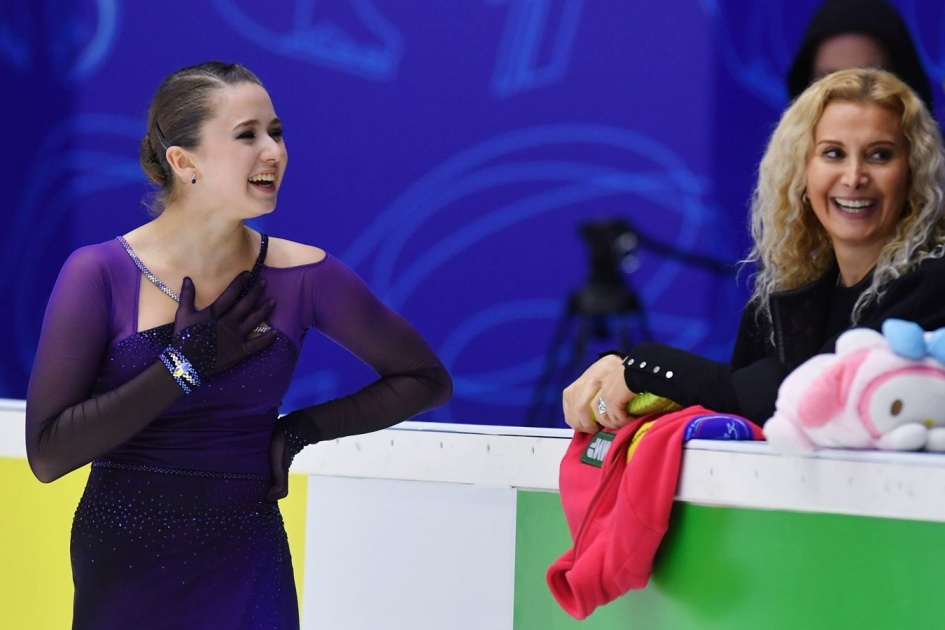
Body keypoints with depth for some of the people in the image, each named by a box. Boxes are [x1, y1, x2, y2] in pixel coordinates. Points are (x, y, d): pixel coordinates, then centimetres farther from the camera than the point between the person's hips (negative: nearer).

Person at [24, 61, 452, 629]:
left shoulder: (302, 275, -5)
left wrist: (303, 430, -4)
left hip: (246, 571, 1)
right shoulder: (99, 274, -9)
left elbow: (426, 380, 6)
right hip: (120, 570, -1)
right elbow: (47, 452, -16)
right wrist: (188, 363, -17)